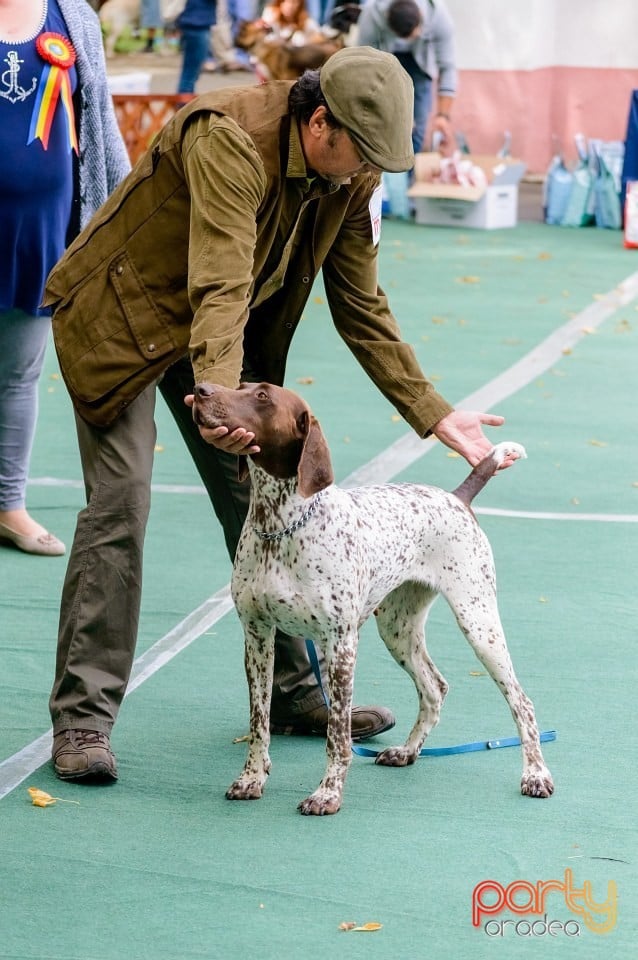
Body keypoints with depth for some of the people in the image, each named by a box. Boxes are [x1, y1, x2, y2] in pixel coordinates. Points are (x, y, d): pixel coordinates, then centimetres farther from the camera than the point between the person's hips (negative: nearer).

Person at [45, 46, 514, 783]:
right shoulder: (229, 141, -32)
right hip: (122, 311, -7)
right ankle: (82, 717, -9)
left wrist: (433, 414, -4)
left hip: (235, 333, 7)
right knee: (120, 501, -14)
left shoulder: (352, 178, -9)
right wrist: (218, 397, -56)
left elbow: (360, 307, -1)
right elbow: (220, 287, -42)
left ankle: (293, 694, 17)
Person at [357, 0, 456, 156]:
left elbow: (447, 67, -31)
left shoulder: (439, 15, -38)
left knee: (417, 125, -7)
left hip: (418, 56, 1)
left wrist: (444, 115, -38)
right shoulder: (371, 18, -40)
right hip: (381, 52, -1)